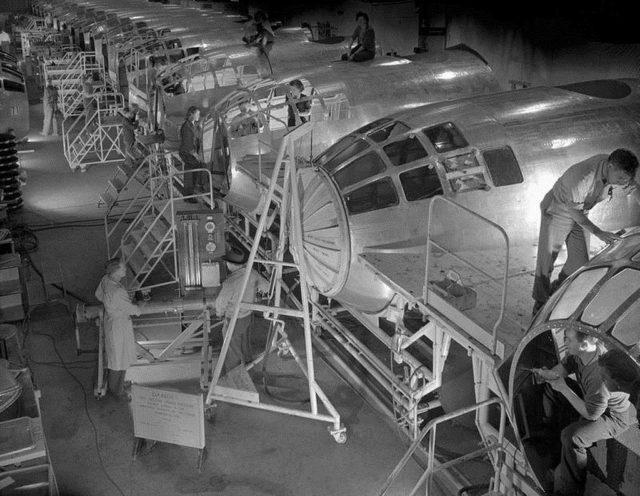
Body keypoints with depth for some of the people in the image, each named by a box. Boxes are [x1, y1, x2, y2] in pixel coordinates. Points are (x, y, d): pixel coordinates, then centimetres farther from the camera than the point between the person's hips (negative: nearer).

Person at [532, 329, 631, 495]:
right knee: (550, 388, 12)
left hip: (612, 416, -9)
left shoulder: (599, 374, -41)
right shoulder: (579, 353, -18)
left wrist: (564, 388, -25)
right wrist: (550, 374, -20)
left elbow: (591, 414, -30)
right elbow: (565, 366, 3)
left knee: (571, 437, -30)